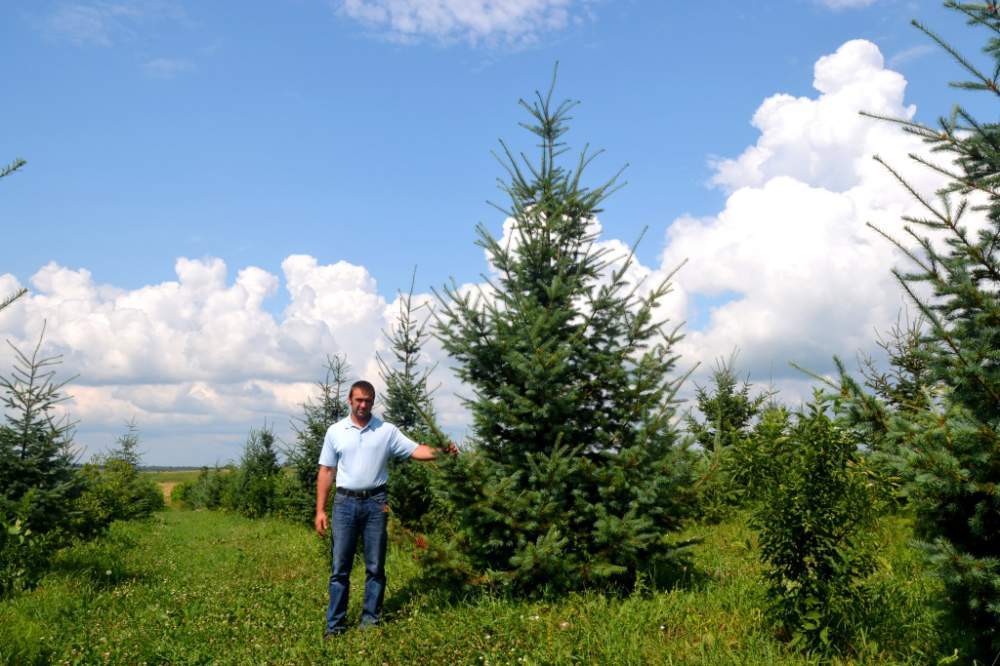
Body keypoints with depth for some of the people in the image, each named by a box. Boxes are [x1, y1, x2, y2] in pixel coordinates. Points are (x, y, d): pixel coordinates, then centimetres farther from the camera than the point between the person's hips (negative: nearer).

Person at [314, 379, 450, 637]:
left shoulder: (387, 430, 1)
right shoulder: (335, 431, 3)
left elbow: (415, 450, -4)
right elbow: (326, 472, 5)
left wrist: (440, 451, -24)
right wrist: (320, 510, 0)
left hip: (375, 502, 0)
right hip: (345, 502, 0)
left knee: (375, 566, 5)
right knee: (339, 567, 3)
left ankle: (370, 619, 16)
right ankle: (335, 624, 12)